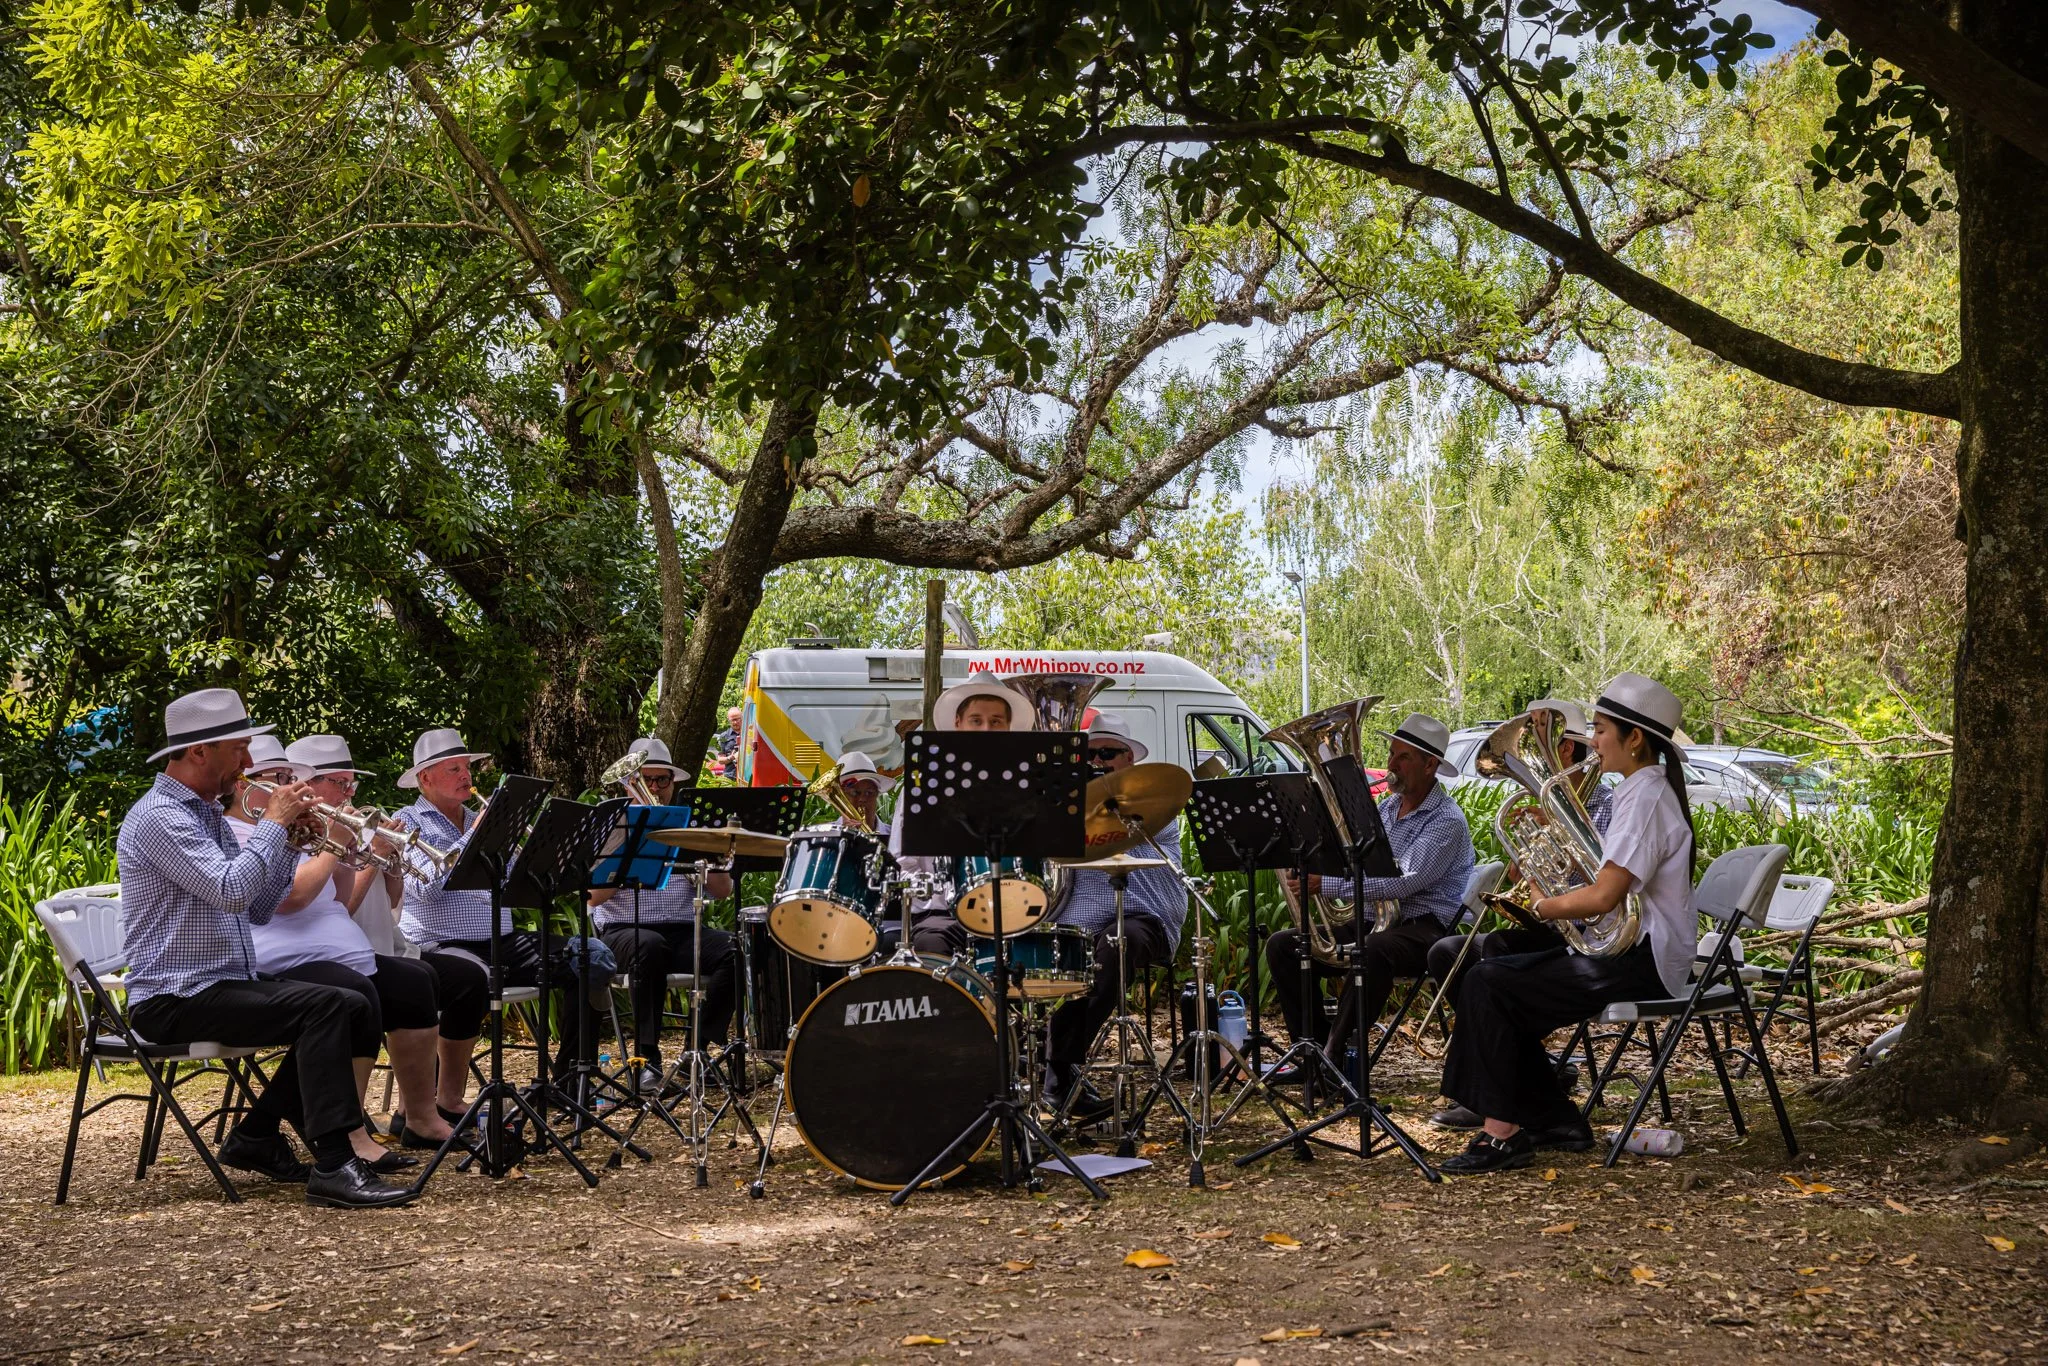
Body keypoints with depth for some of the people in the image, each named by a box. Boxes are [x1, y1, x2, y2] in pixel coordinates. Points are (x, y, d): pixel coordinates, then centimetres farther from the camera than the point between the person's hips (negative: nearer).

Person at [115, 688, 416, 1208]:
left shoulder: (209, 814, 17)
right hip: (177, 998, -9)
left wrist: (290, 843, 5)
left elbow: (257, 909, 16)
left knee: (352, 1009, -1)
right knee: (324, 1005, -25)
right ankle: (333, 1168, -31)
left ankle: (256, 1136, 9)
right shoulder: (160, 816, -14)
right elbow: (232, 890, -26)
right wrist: (273, 822, -14)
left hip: (226, 984, 9)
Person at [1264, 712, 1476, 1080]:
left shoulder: (1447, 820, -11)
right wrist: (1308, 871, -5)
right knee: (1282, 946, -4)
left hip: (1421, 929, -8)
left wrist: (1327, 885, -26)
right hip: (1372, 922, 9)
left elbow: (1406, 883, -23)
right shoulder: (1386, 807, 15)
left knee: (1368, 952, -40)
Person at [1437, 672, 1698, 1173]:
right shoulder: (1642, 791, 16)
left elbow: (1602, 897, -25)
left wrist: (1539, 906, -9)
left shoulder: (1645, 798, -17)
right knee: (1494, 979, 9)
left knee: (1486, 985, -17)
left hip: (1639, 962, -11)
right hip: (1623, 948, 11)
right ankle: (1555, 1121, 11)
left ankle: (1503, 1134, -14)